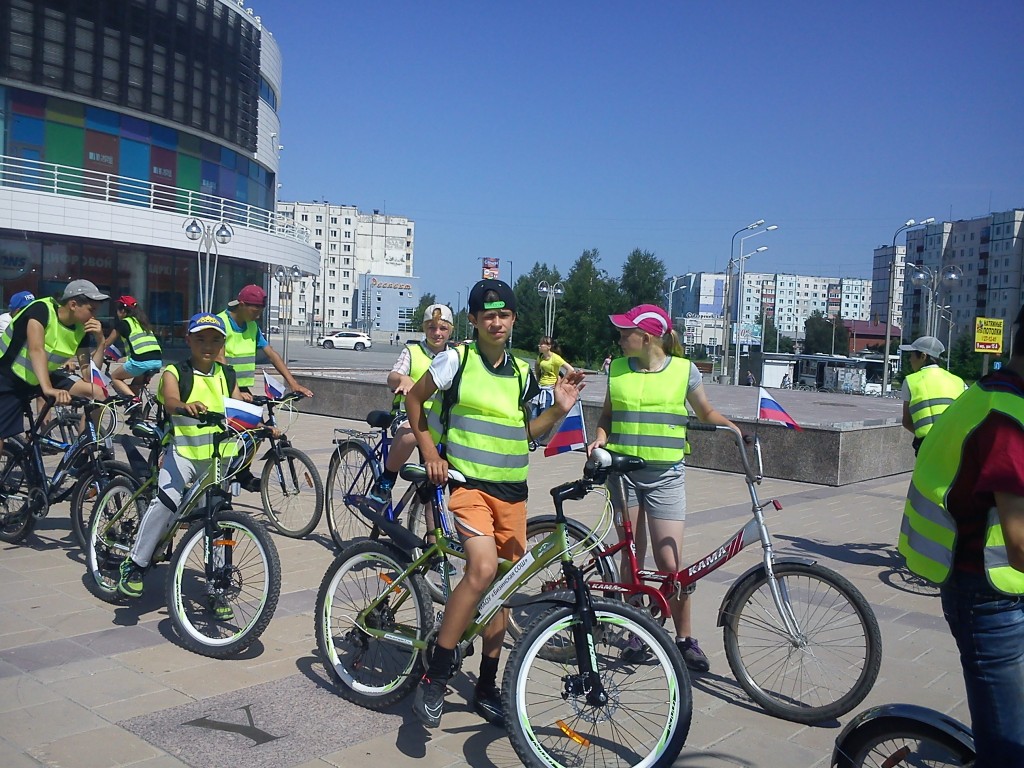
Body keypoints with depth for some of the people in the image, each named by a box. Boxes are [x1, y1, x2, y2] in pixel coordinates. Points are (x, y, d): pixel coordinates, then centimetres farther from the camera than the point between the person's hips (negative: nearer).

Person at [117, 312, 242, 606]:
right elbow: (170, 400, -21)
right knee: (165, 501, -25)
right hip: (183, 450, -3)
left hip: (221, 455, 3)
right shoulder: (175, 373, -1)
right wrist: (186, 407, -44)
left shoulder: (227, 376, 10)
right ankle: (135, 565, -6)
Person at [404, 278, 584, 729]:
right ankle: (434, 679, -14)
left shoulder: (521, 373, 11)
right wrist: (429, 451, -1)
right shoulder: (456, 359, -3)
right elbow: (415, 399, 7)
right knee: (483, 569, -28)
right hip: (469, 484, -6)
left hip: (512, 492, 6)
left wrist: (558, 410, 2)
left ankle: (486, 687, 25)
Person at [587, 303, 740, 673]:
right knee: (632, 557, 8)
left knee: (670, 563, -5)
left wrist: (729, 424, -9)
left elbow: (706, 412, 10)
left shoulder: (684, 370, -2)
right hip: (623, 473, 2)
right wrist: (601, 436, -5)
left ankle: (685, 639, 13)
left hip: (665, 476, -2)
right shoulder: (617, 369, 4)